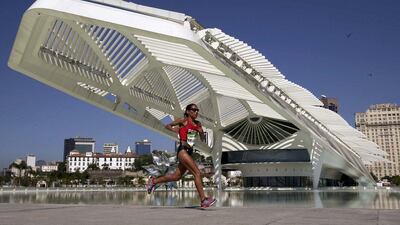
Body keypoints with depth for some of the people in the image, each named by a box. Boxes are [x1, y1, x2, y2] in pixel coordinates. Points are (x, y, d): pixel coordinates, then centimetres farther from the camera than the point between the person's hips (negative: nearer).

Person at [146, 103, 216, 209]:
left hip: (189, 152, 8)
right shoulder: (183, 121, -1)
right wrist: (177, 130, -3)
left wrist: (201, 131, -3)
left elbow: (203, 139, 17)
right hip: (183, 150, -8)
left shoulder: (198, 124, 14)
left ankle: (153, 181, 32)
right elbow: (167, 126, 11)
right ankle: (203, 200, -13)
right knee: (197, 173, -15)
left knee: (176, 176, 15)